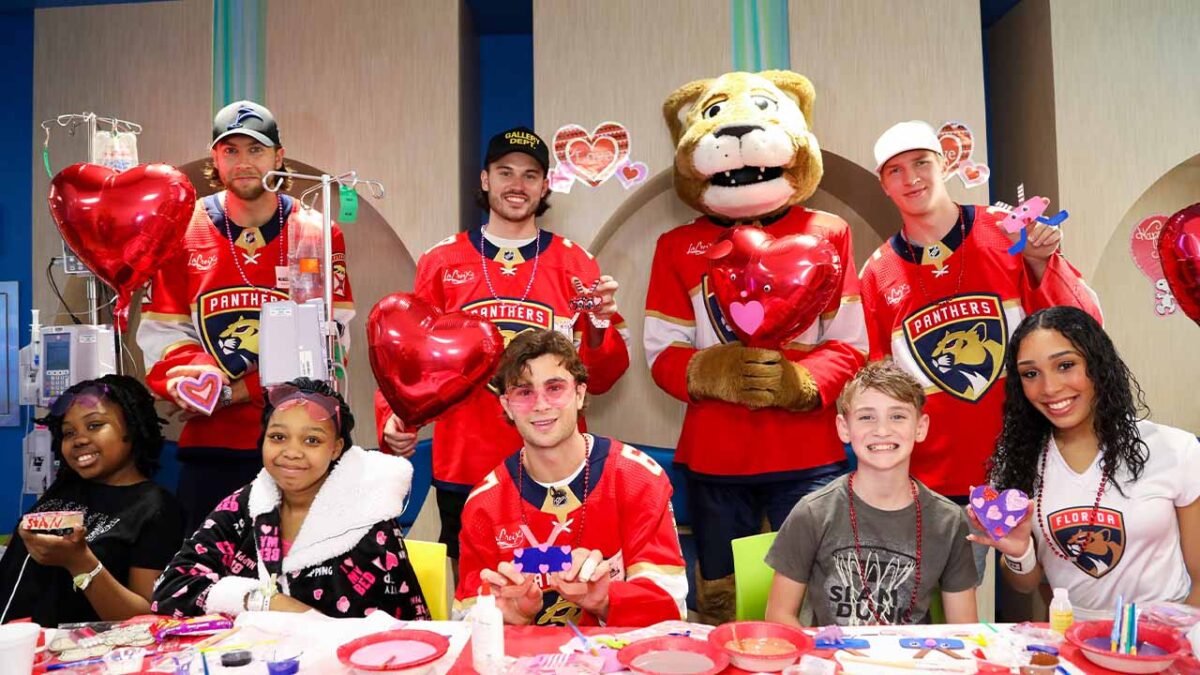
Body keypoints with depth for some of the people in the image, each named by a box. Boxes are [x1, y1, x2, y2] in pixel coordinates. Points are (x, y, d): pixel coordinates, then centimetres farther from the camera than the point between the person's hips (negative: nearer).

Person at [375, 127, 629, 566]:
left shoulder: (575, 264, 4)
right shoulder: (441, 262, 5)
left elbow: (599, 379, 3)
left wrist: (599, 324, -15)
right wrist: (392, 417, -10)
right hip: (463, 472, 1)